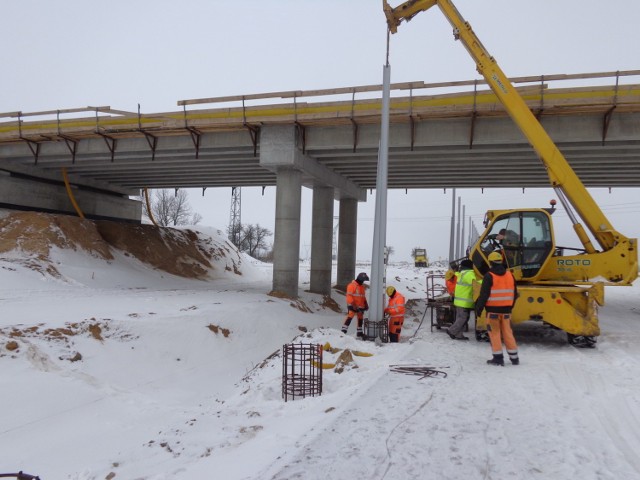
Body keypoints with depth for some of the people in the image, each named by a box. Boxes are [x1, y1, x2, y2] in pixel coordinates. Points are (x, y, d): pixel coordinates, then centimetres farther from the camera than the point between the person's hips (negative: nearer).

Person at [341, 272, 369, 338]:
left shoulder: (362, 286, 16)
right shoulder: (352, 285, -12)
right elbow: (349, 296, -16)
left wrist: (365, 304, 17)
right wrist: (352, 304, -21)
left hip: (360, 306, 8)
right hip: (353, 306, -8)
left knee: (360, 319, 13)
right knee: (350, 317, -17)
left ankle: (359, 333, 23)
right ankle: (343, 331, -15)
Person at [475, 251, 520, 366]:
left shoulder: (489, 276, -11)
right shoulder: (510, 275, 8)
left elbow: (484, 295, -13)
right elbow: (515, 294, 14)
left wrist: (479, 308, -4)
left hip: (493, 309, -5)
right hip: (506, 309, 5)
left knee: (495, 333, 2)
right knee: (507, 332, 12)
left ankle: (498, 358, 3)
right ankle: (514, 357, 16)